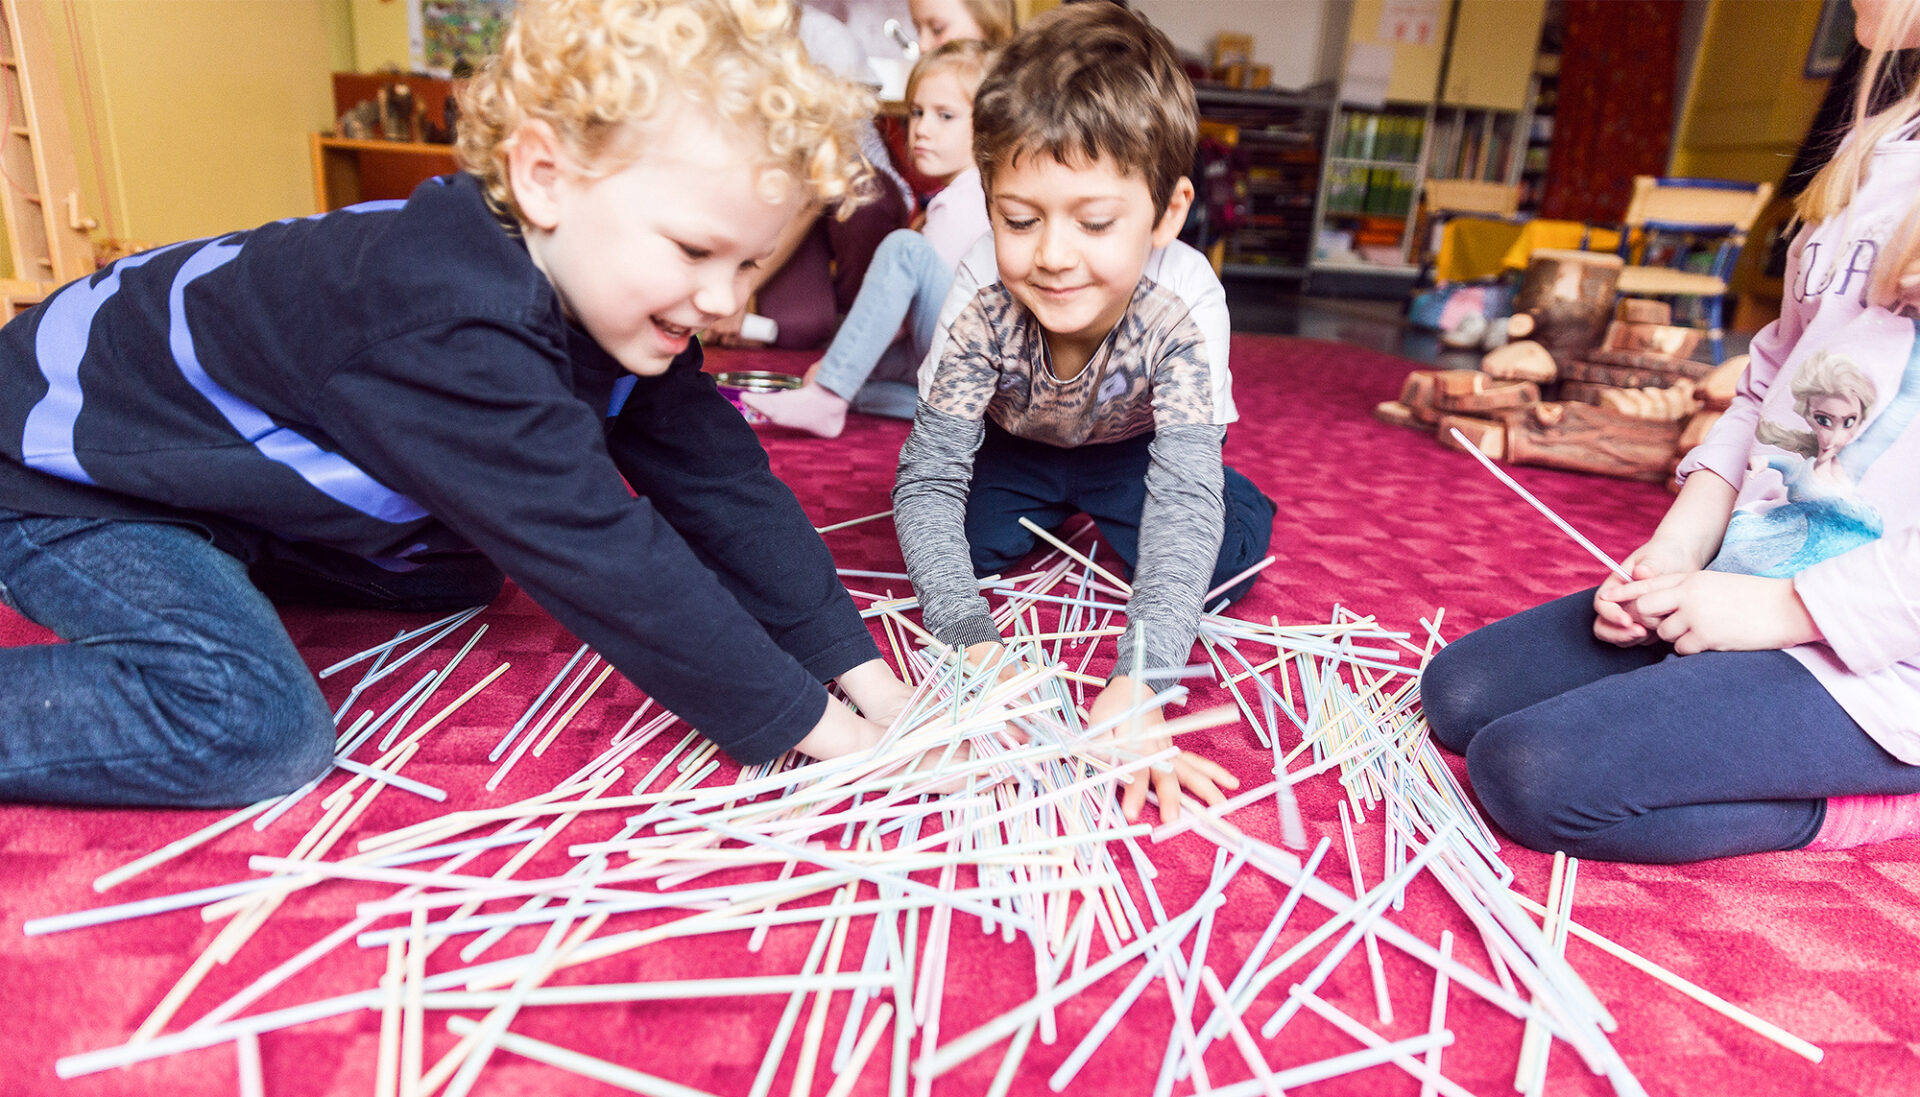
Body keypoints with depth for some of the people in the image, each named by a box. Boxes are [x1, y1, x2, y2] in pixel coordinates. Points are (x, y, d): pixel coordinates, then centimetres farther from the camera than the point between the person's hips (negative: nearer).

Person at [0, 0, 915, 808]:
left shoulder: (623, 304, -12)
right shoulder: (451, 329, -40)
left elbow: (721, 482, -11)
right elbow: (599, 560, -40)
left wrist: (852, 663, -16)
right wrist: (805, 723, -32)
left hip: (243, 472, 8)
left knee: (460, 578, 15)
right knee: (255, 725, -24)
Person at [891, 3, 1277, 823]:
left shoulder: (1185, 304, -38)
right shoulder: (981, 302, -36)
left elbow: (1185, 499, -41)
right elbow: (929, 479, -32)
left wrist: (1138, 684, -51)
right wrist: (972, 643, -46)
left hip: (1131, 451, -1)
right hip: (1015, 449, 1)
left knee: (1232, 547, -21)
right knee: (943, 521, -23)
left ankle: (1092, 512, 9)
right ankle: (1057, 514, 9)